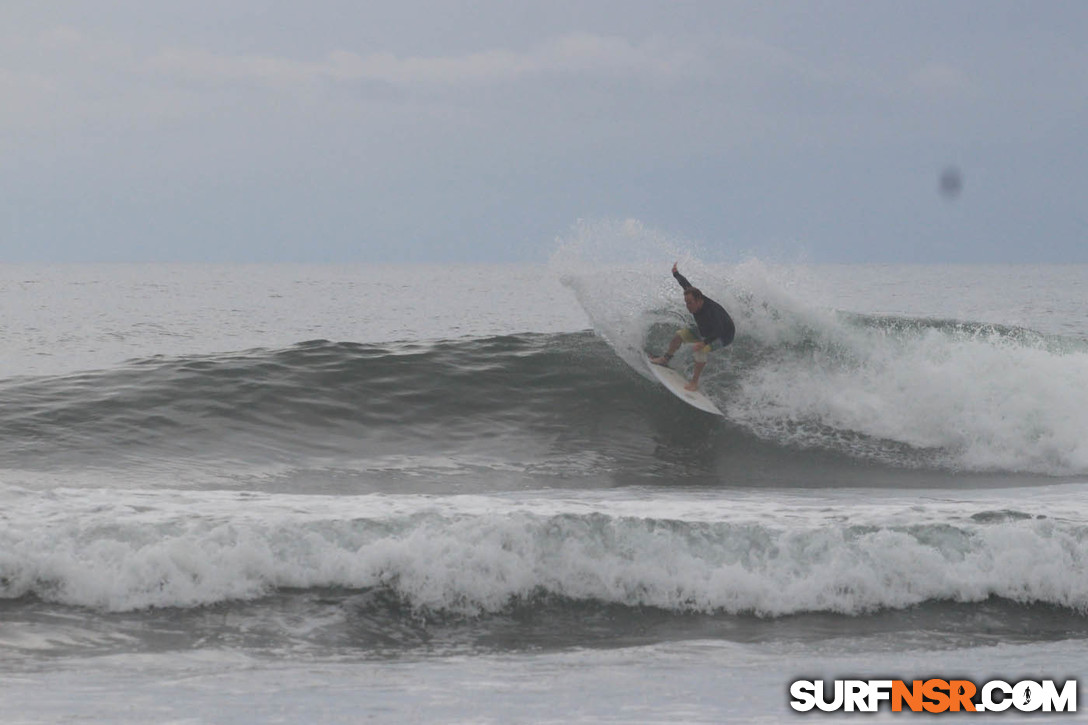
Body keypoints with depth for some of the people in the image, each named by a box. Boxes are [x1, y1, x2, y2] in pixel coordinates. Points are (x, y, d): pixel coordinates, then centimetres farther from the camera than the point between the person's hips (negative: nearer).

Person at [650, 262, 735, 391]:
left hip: (724, 336, -8)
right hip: (706, 331, 8)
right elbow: (686, 284, -1)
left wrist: (704, 343, -64)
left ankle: (695, 382, -26)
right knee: (679, 335, 4)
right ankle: (665, 360, 25)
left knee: (702, 349, -33)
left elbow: (718, 331, -50)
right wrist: (676, 274, 17)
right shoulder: (694, 297, -21)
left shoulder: (711, 310, -42)